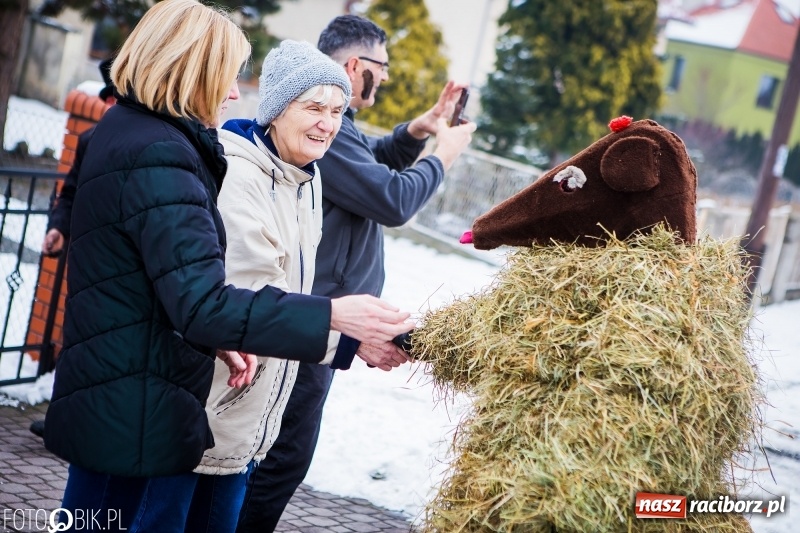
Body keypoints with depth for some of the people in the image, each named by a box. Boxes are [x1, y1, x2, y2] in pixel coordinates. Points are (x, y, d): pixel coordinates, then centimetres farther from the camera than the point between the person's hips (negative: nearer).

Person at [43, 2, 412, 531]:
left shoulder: (125, 127, 11)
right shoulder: (158, 158, -21)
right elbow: (201, 303, -29)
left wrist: (215, 337, 9)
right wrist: (332, 314, -30)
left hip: (106, 400, 10)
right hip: (140, 416, -10)